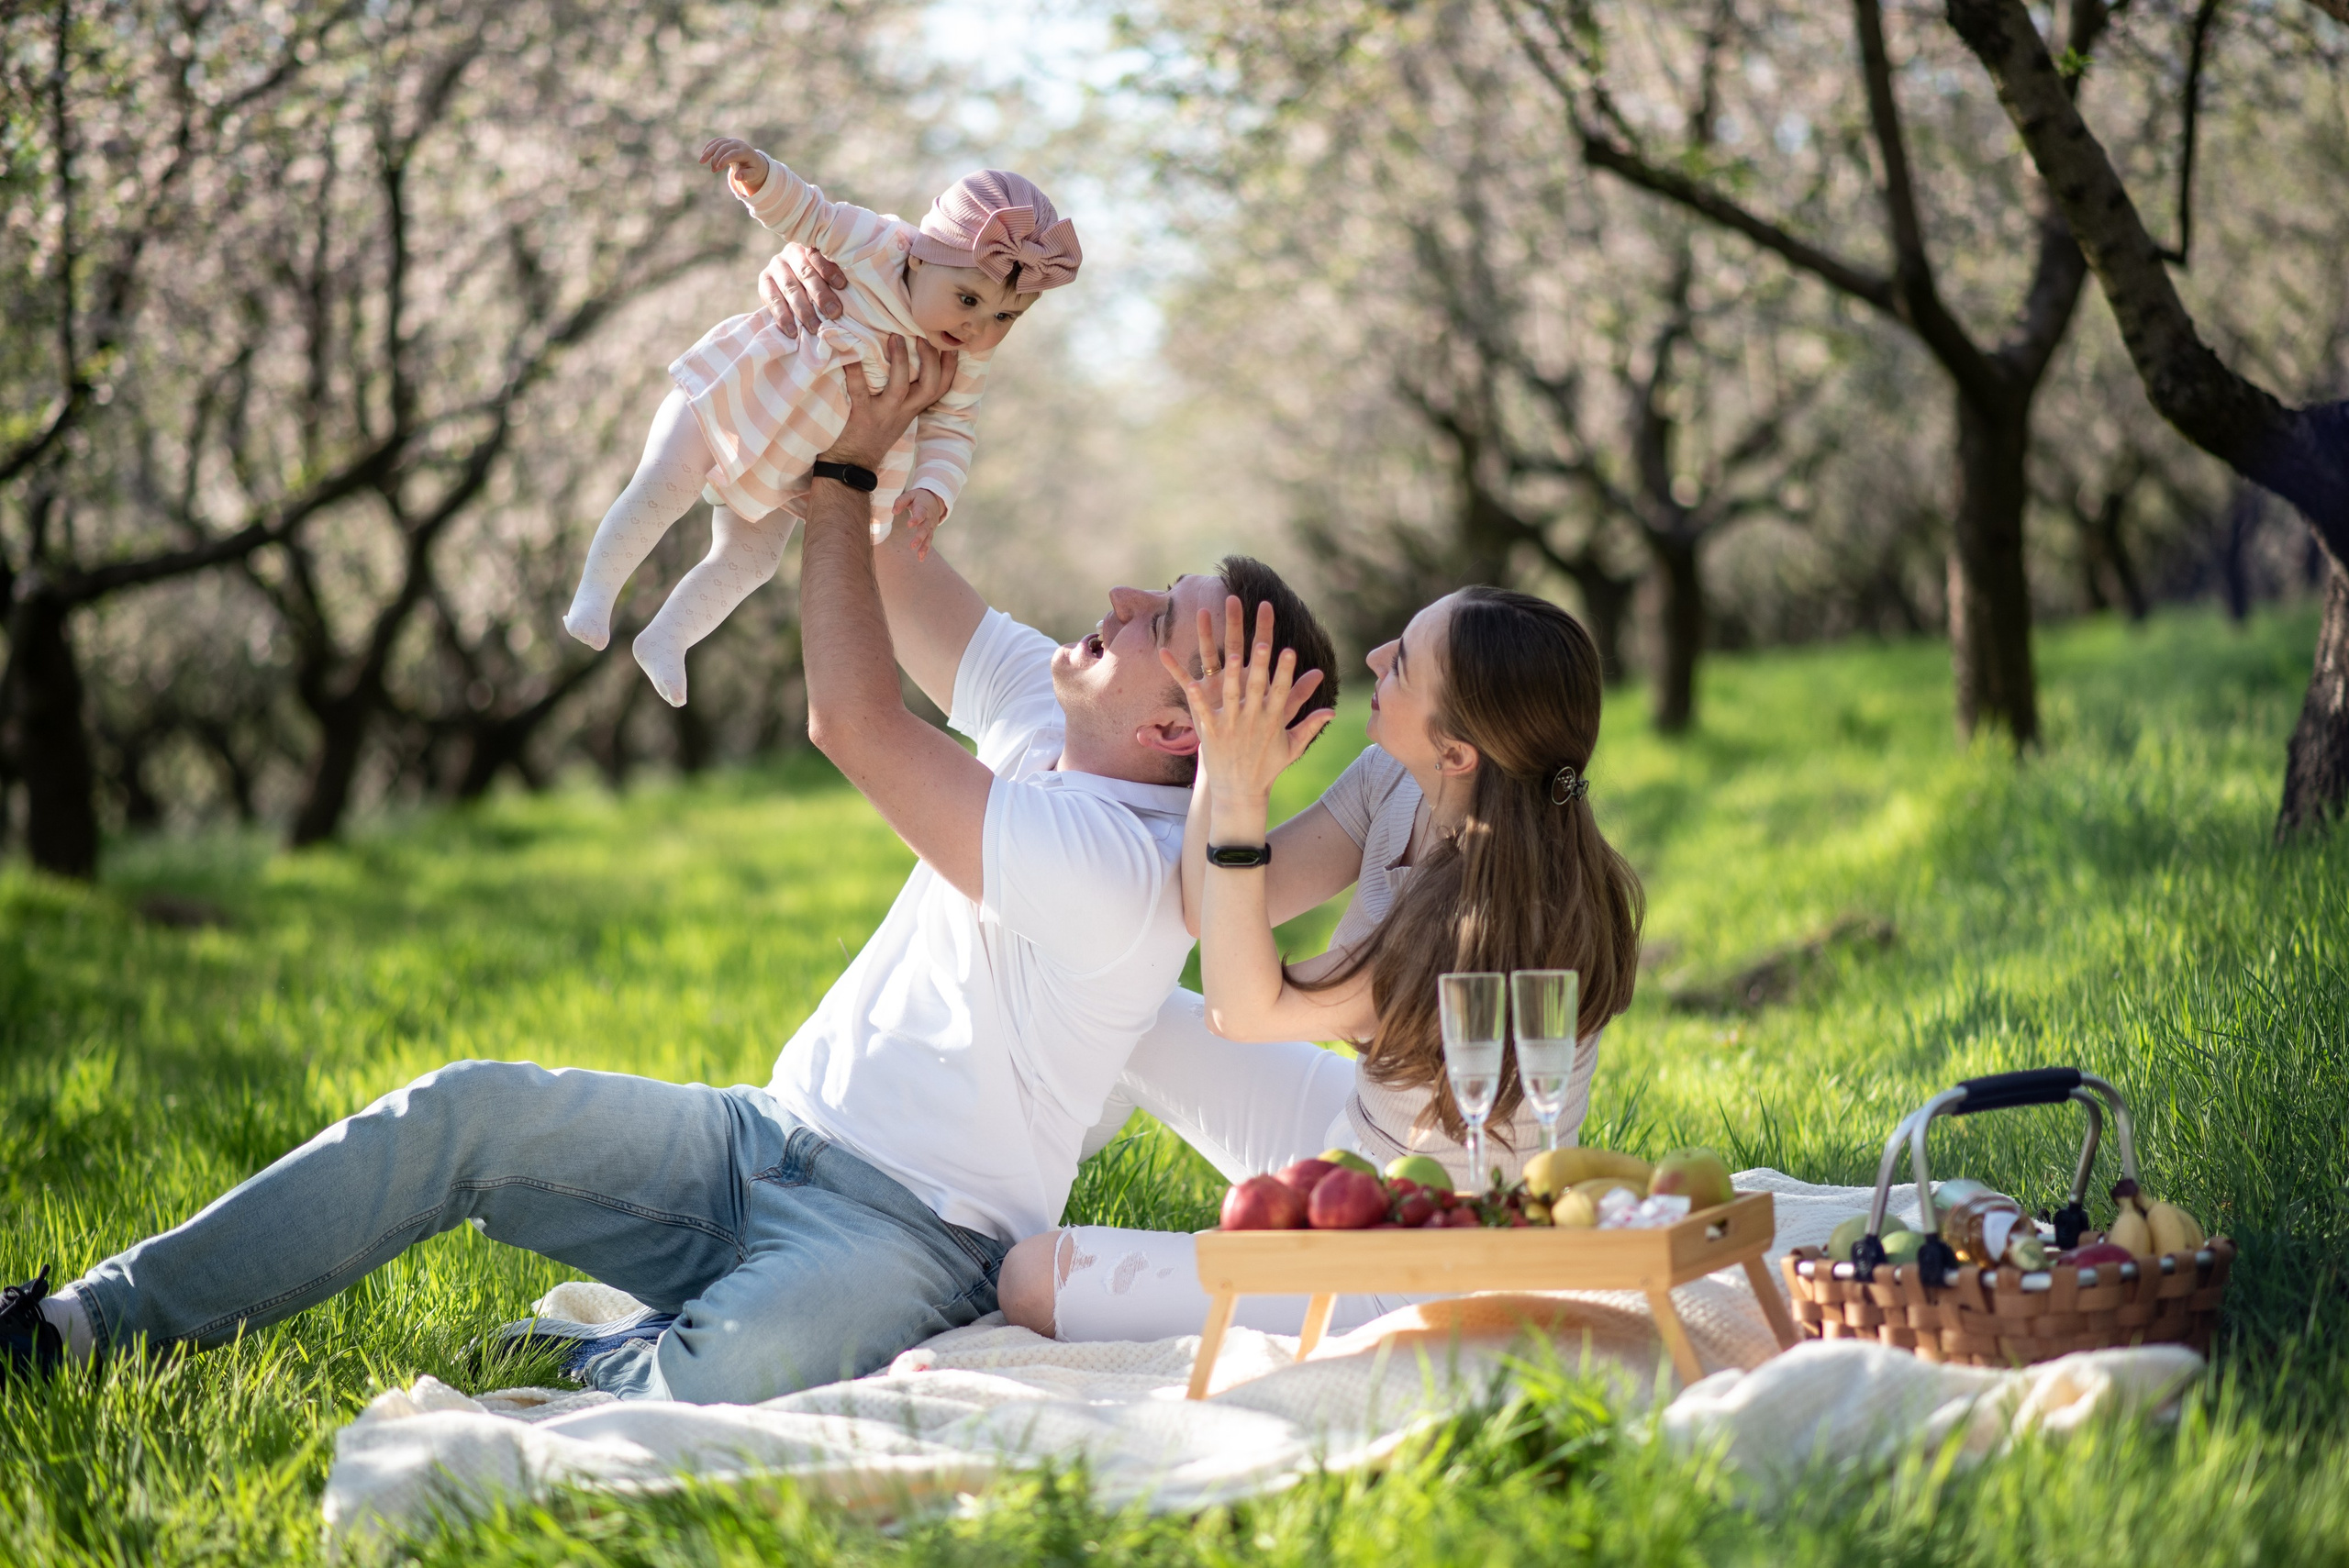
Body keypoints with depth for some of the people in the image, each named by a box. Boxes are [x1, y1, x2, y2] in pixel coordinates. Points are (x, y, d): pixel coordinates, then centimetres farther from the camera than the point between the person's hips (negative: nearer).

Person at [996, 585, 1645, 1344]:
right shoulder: (1395, 784, -11)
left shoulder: (1514, 916, -34)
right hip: (1354, 1134, 8)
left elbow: (1244, 1011, -28)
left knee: (1036, 1282, -9)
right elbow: (1214, 915, -6)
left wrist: (1240, 799, -34)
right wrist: (1220, 759, -21)